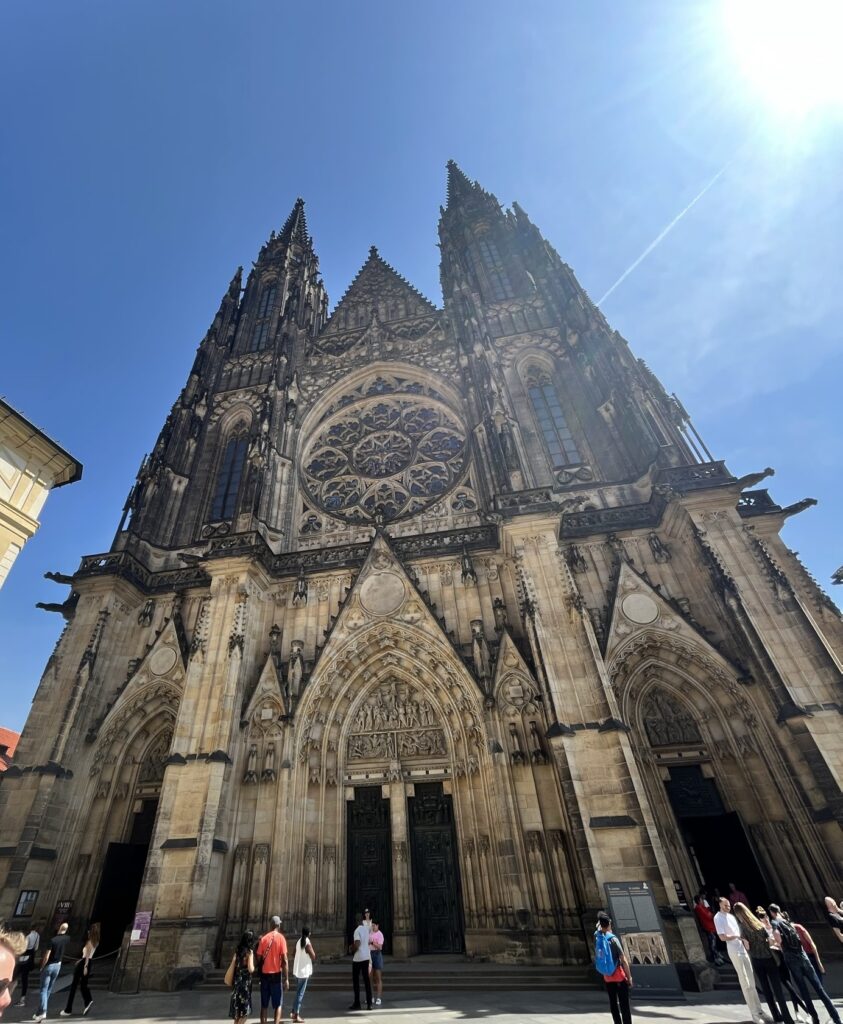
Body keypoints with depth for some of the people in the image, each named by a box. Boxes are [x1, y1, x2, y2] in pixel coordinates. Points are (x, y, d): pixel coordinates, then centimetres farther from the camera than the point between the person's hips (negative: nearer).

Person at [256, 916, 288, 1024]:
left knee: (264, 1004, 14)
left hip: (264, 974, 3)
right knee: (278, 1004, 8)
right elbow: (284, 960, -12)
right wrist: (286, 978, -6)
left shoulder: (263, 938, -1)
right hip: (276, 974, -3)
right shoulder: (281, 938, -10)